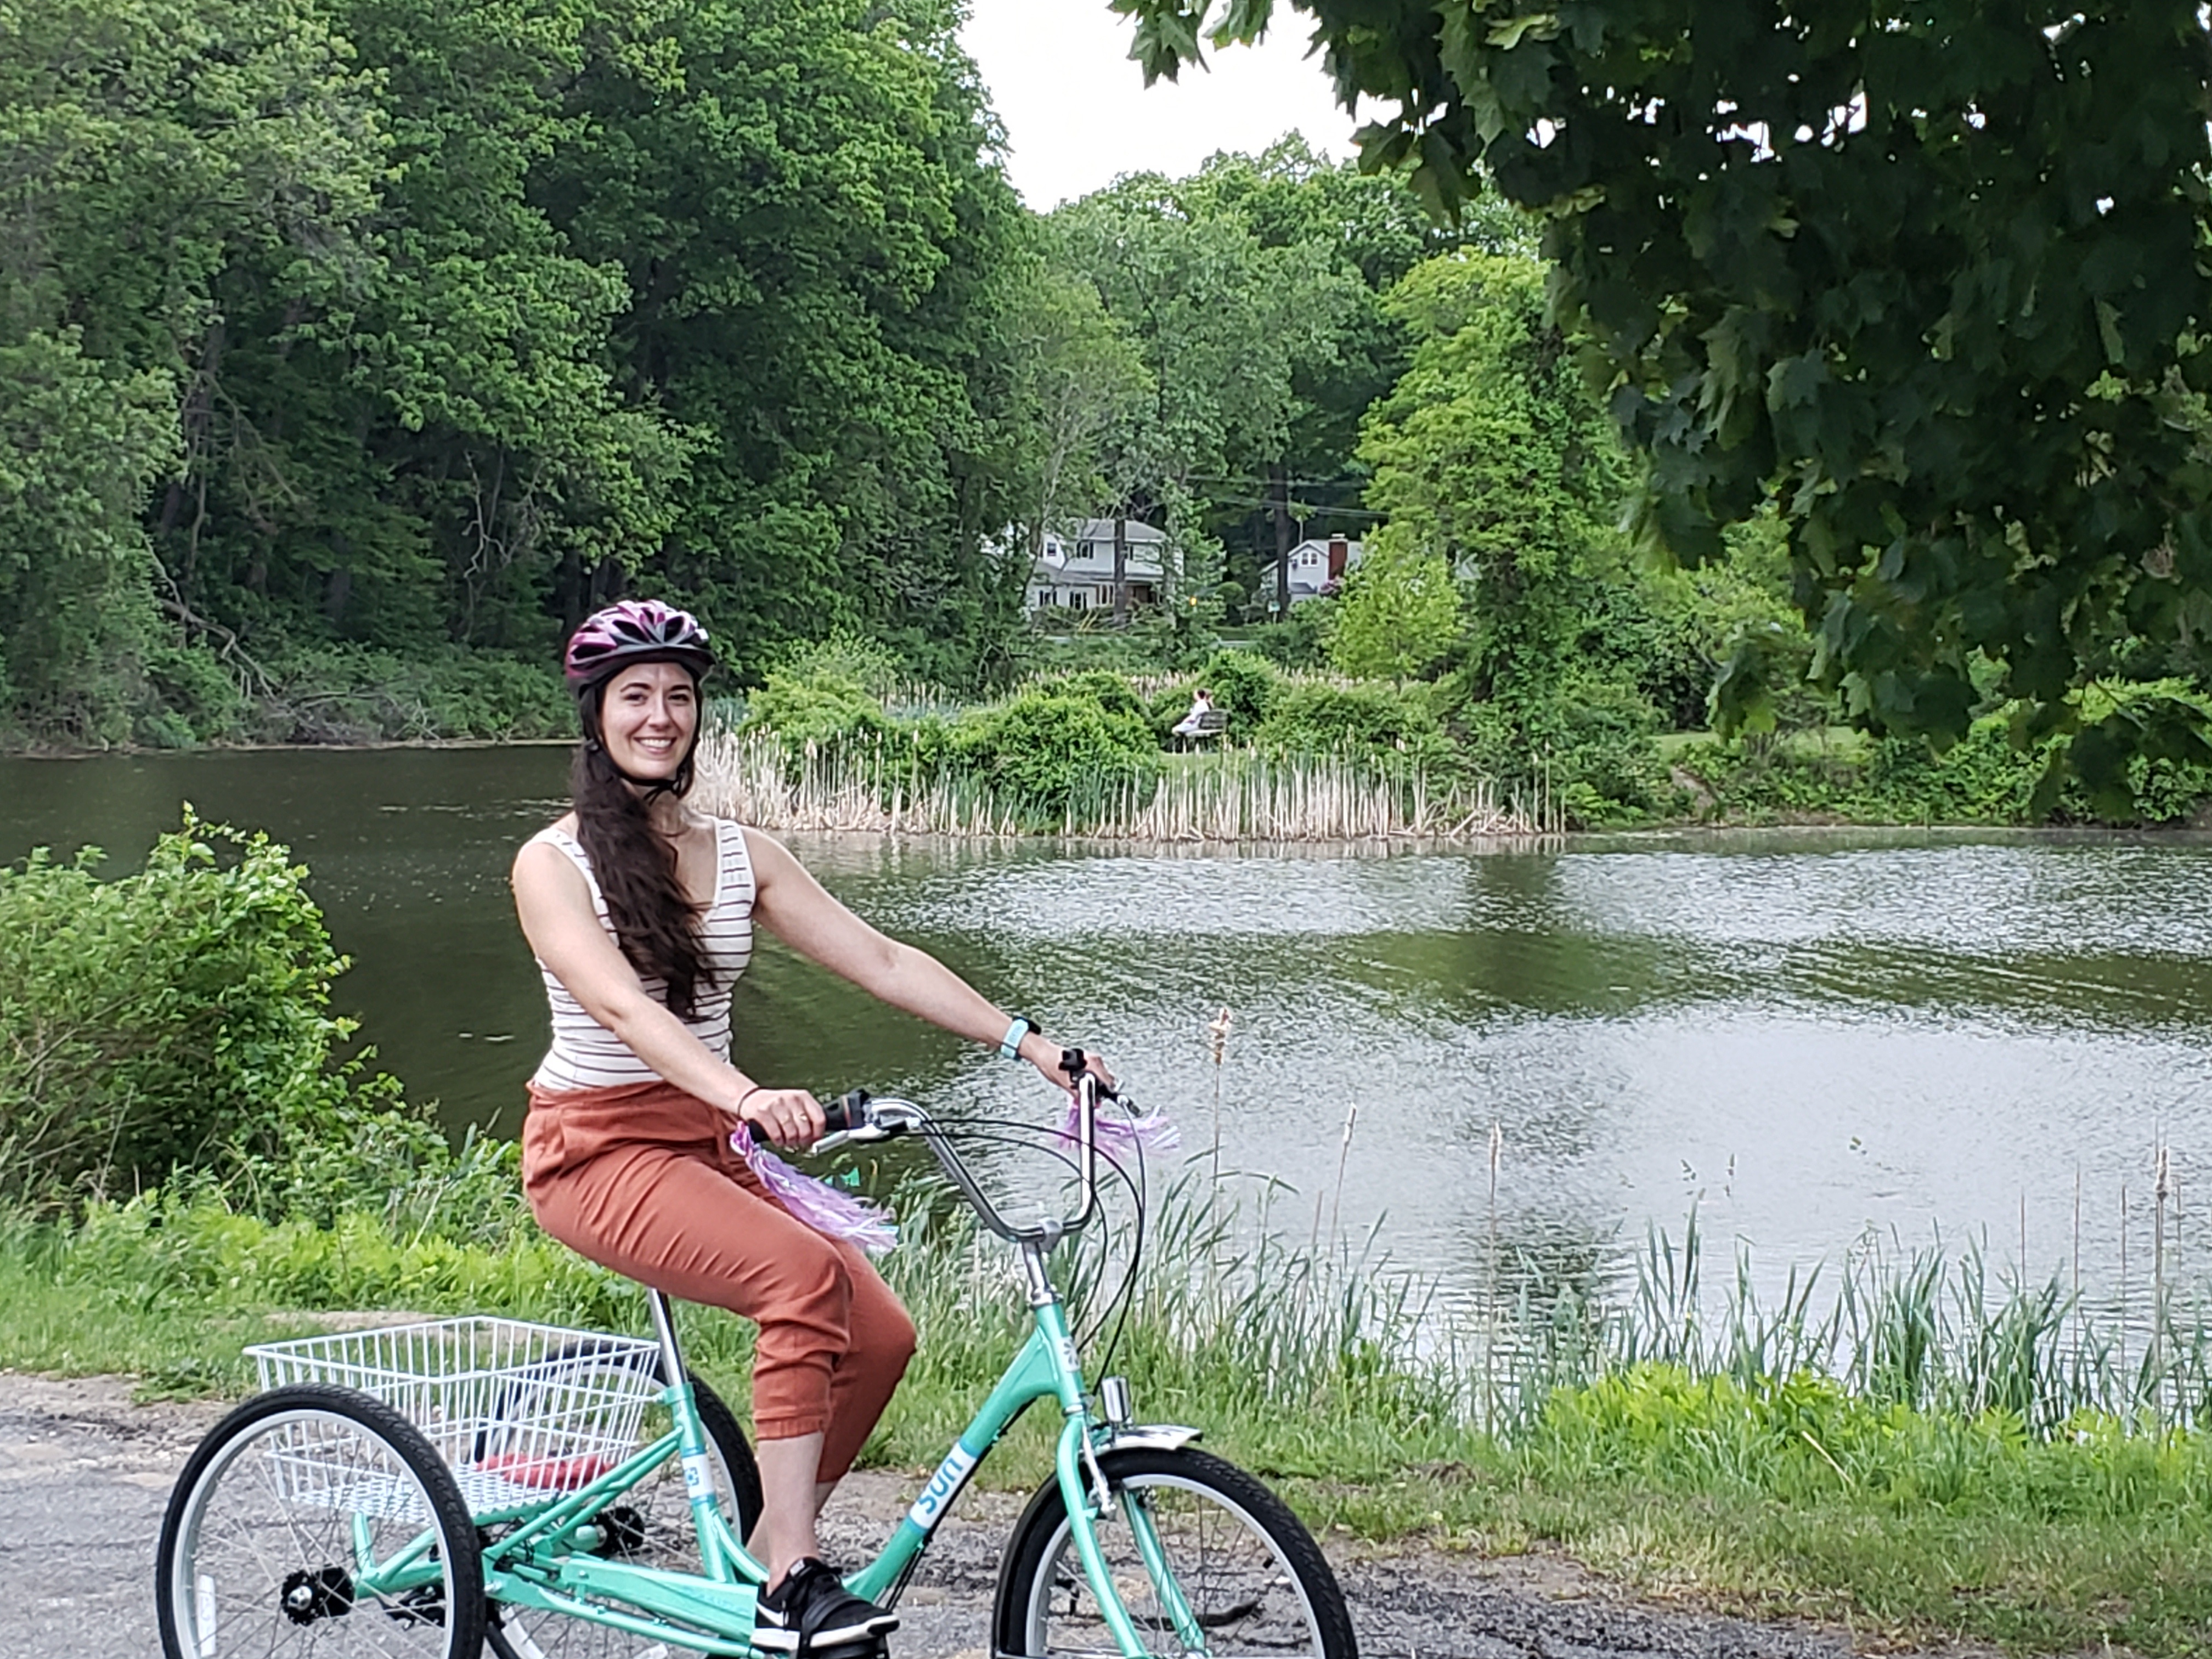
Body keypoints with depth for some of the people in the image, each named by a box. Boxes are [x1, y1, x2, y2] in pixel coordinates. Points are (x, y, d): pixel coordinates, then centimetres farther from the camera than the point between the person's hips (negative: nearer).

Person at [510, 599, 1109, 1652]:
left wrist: (1029, 1044, -7)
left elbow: (881, 961, 3)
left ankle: (766, 1560, 5)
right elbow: (623, 1007, -25)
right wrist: (749, 1095, -43)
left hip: (708, 1145, 6)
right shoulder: (552, 863, -8)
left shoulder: (740, 855, 9)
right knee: (804, 1272, -31)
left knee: (882, 1334, -15)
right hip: (597, 1149, -6)